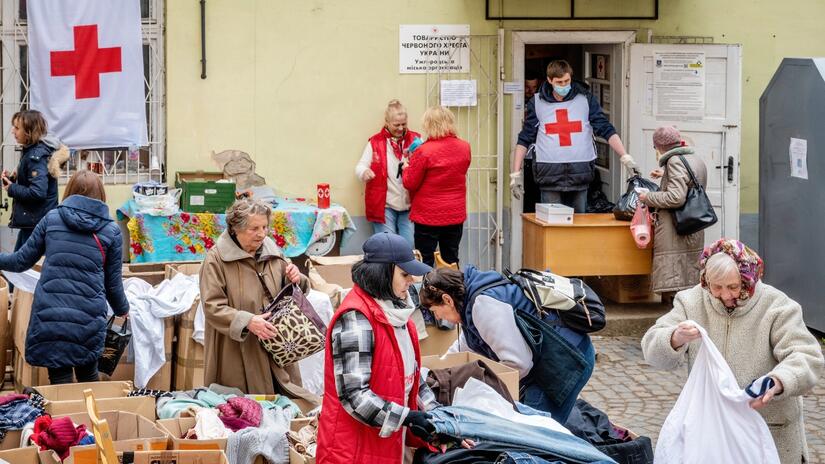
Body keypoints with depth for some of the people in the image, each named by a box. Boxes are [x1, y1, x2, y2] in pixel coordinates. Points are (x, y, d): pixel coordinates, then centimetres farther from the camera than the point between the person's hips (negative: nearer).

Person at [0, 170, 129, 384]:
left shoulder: (51, 218, 7)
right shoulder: (112, 231, 6)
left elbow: (22, 261, 14)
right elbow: (113, 283, 12)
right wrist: (122, 310, 31)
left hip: (49, 314, 0)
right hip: (88, 318, 0)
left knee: (61, 382, 6)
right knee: (88, 378, 19)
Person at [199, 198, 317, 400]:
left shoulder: (273, 252, 9)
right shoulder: (216, 259, -7)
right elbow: (212, 307, -13)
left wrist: (296, 280, -4)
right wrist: (247, 321, -27)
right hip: (237, 355, -5)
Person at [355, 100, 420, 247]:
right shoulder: (375, 142, 3)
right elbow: (360, 166, 0)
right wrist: (364, 172, -25)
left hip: (409, 206, 2)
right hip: (384, 206, -2)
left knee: (411, 247, -1)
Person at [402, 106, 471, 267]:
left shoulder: (424, 151, -18)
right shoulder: (464, 148, -2)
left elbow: (410, 183, -11)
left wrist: (407, 166, 9)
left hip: (428, 216, -5)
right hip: (455, 215, 5)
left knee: (425, 263, 5)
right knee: (451, 261, 14)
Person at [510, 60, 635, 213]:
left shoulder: (586, 99, 5)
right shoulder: (537, 103, 6)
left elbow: (607, 130, 3)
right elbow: (524, 139, 9)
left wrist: (625, 157, -9)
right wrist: (516, 173, 4)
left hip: (579, 172, 1)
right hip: (549, 173, 0)